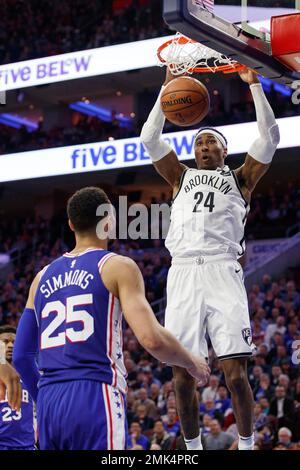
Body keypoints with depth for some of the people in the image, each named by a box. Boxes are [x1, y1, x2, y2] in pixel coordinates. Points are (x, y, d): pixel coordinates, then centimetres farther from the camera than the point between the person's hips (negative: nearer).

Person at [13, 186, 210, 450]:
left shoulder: (43, 277, 19)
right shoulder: (119, 267, 1)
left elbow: (21, 356, 20)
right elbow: (152, 339, -11)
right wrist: (193, 364, 8)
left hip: (49, 402, 6)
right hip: (95, 397, -6)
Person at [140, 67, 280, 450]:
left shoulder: (239, 178, 19)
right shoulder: (181, 177, 24)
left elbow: (269, 137, 8)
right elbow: (149, 138, 15)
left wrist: (254, 85, 8)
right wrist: (168, 89, 14)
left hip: (222, 272, -2)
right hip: (183, 274, 2)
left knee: (235, 372, -9)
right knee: (183, 375, 0)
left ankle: (247, 446, 3)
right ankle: (192, 448, 13)